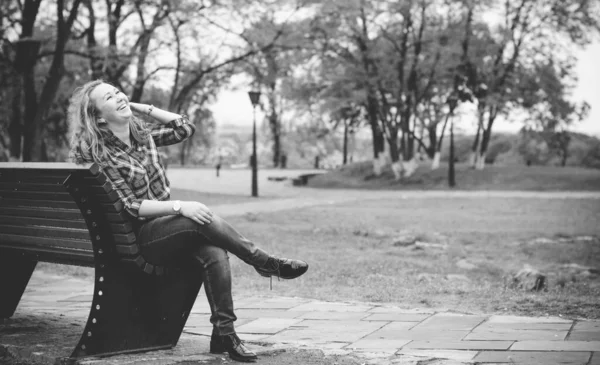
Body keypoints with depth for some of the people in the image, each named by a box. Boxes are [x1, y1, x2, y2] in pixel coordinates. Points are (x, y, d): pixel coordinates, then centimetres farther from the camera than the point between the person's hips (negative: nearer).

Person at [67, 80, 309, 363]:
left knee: (214, 252, -26)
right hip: (137, 238, -5)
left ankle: (223, 333, -25)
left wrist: (140, 107, 5)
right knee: (202, 219, -32)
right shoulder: (97, 154, -9)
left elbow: (185, 128, 9)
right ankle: (265, 263, -19)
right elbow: (130, 207, -15)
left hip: (166, 228, 5)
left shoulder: (141, 135, 9)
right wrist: (180, 206, -26)